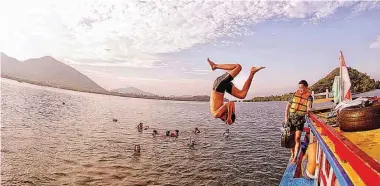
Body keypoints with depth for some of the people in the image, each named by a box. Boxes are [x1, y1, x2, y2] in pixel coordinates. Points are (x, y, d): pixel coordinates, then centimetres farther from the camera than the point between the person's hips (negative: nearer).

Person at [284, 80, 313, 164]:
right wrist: (286, 117, 2)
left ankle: (295, 157, -1)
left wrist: (309, 108, -50)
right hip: (291, 118, 3)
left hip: (300, 119, -3)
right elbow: (288, 105, 9)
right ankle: (292, 154, 29)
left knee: (297, 139, -9)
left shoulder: (309, 96, -3)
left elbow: (309, 103, -26)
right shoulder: (295, 94, 5)